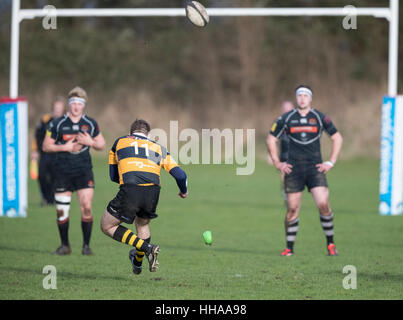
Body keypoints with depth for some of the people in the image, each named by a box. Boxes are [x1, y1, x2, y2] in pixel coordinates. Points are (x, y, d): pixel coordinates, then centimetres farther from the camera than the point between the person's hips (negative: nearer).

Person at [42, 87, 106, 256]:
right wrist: (65, 147, -12)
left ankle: (86, 245, 1)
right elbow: (46, 146, 1)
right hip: (62, 171, 0)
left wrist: (90, 142, -8)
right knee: (62, 210, 1)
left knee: (87, 207, -10)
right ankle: (65, 245, 15)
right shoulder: (57, 124, -1)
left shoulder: (91, 124, 5)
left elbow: (102, 144, 13)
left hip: (84, 170, 0)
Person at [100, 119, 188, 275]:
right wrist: (184, 191, 42)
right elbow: (180, 175, 21)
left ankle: (146, 247, -2)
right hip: (152, 192, 3)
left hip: (129, 190, -3)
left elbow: (113, 176, 28)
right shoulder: (159, 148, 27)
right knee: (142, 223, 34)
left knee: (107, 227, 14)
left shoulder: (120, 142, 26)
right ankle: (137, 262, 46)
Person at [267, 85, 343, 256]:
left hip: (315, 168, -1)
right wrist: (277, 163, 8)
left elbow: (337, 138, 12)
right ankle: (289, 247, 10)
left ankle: (330, 243, 1)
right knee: (292, 209, -1)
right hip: (293, 169, 1)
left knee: (323, 204, -14)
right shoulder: (286, 118, 4)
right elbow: (271, 140, 14)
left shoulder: (320, 117, 3)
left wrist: (331, 162, 6)